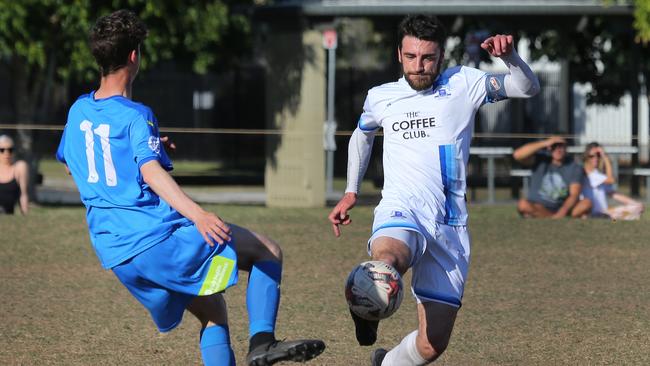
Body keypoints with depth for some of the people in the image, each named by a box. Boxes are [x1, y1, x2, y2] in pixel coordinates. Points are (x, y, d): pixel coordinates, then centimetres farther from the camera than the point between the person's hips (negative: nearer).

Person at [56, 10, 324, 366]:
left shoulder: (78, 111, 13)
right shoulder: (135, 117, -10)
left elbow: (67, 160, 32)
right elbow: (151, 171, -28)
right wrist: (196, 213, -42)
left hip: (114, 253, 8)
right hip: (158, 237, -8)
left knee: (210, 307, 22)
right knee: (268, 251, 0)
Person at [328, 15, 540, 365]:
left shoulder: (463, 84, 6)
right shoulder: (380, 97, 12)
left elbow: (528, 88, -1)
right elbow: (362, 135, 33)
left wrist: (509, 57, -21)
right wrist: (350, 192, 26)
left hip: (450, 226, 1)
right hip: (401, 214, -1)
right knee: (389, 259, -41)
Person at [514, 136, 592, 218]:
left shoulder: (574, 168, -1)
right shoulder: (541, 159, -2)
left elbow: (574, 195, -13)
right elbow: (517, 155, -19)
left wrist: (562, 212, -32)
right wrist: (544, 143, -21)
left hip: (563, 208, 1)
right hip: (538, 208, -1)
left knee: (587, 203, -24)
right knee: (522, 204, -33)